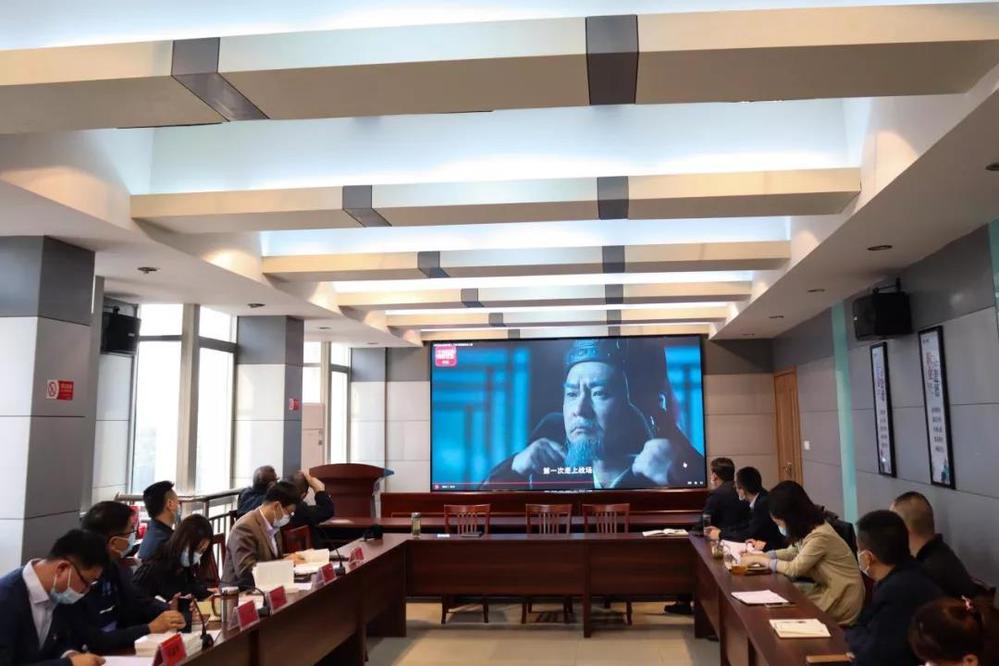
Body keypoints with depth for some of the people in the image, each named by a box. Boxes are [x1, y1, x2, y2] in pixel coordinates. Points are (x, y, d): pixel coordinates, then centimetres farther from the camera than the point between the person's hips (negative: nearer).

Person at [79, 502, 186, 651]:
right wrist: (150, 628, -26)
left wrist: (170, 612, -5)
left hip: (117, 649, 8)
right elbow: (91, 641, -29)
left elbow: (139, 601, 13)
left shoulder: (115, 565, 2)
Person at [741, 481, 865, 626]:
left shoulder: (819, 536, -28)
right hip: (827, 587, 8)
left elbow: (794, 569, -20)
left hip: (841, 599, -8)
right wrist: (760, 555, 2)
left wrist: (760, 560, -10)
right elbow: (792, 552, 14)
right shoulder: (808, 526, -1)